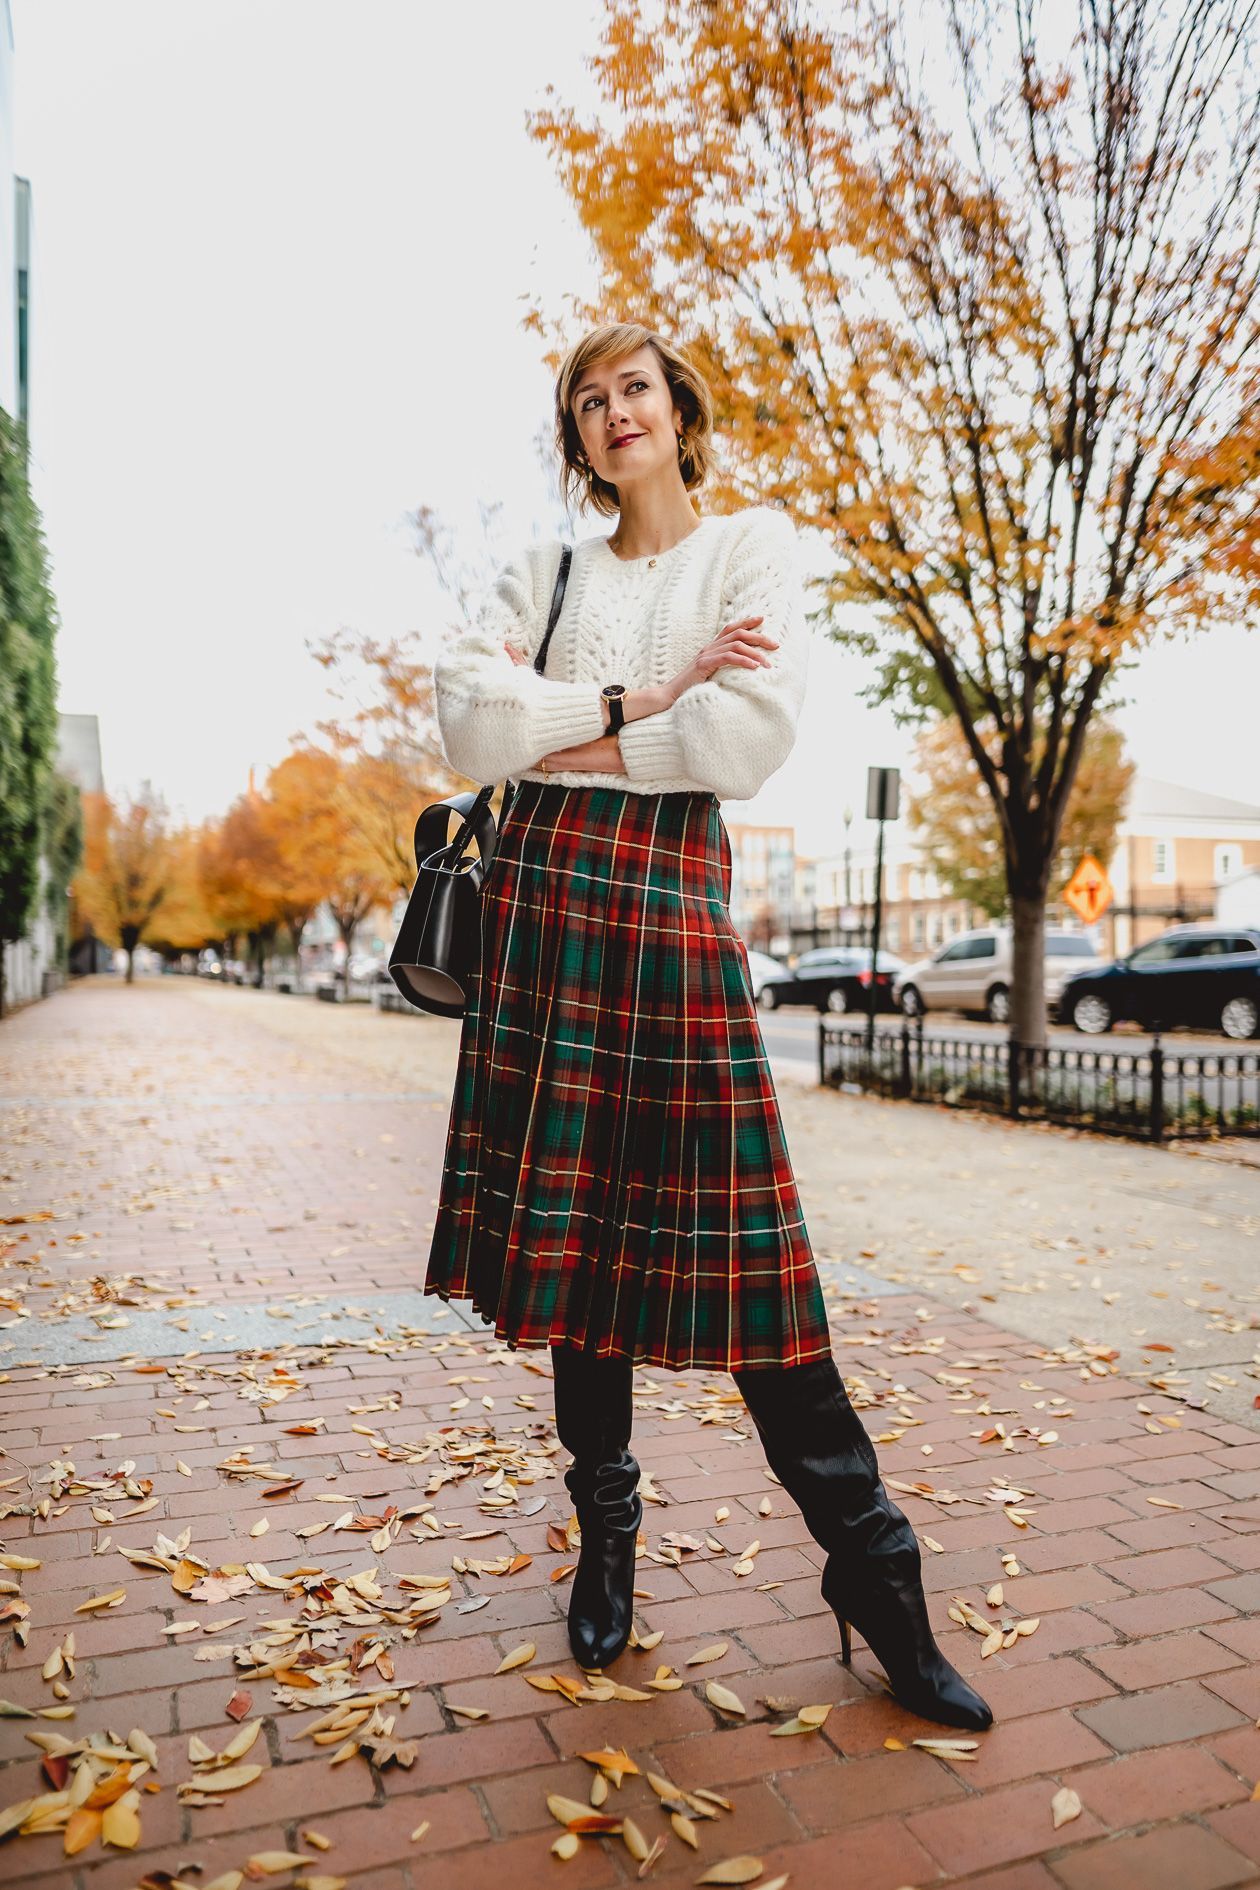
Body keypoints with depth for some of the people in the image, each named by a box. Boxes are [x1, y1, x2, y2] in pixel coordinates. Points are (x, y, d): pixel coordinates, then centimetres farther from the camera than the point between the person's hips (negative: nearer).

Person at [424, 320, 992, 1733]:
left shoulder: (752, 545, 8)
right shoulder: (546, 570, 17)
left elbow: (751, 732, -10)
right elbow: (466, 717, 1)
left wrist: (561, 738, -3)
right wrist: (633, 700, -8)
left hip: (672, 901, -3)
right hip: (544, 896, 4)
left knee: (730, 1245, -6)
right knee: (569, 1228, 6)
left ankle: (871, 1566, 10)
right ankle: (606, 1537, 24)